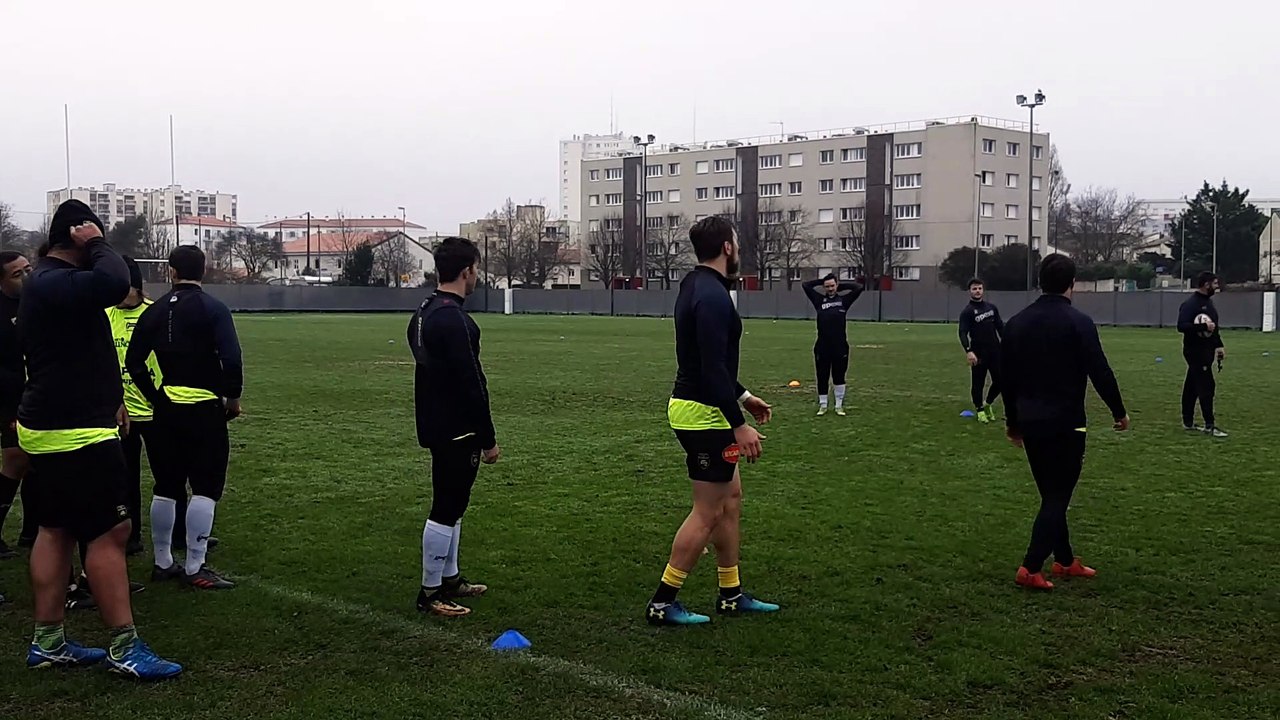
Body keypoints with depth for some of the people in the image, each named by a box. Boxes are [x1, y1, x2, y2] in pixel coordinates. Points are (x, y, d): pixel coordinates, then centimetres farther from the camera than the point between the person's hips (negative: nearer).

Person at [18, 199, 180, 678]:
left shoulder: (47, 283, 15)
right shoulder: (56, 284, -19)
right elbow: (114, 282, -39)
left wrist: (107, 401, 26)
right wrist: (95, 244, -21)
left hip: (52, 428, 11)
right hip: (77, 435, -11)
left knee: (56, 530, 13)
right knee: (109, 532, -6)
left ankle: (47, 643, 20)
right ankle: (124, 648, -1)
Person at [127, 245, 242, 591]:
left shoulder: (154, 311, 6)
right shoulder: (213, 309, -10)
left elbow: (133, 360, 7)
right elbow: (231, 359, -19)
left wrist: (154, 396, 15)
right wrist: (233, 397, -5)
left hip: (166, 408, 6)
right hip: (205, 408, -5)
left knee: (166, 487, 14)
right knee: (206, 488, -1)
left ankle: (163, 563, 21)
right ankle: (195, 568, -3)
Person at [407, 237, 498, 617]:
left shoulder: (426, 311, 12)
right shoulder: (453, 319, -21)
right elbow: (470, 383, -22)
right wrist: (488, 438, -16)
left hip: (437, 425, 11)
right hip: (455, 431, -11)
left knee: (451, 504, 19)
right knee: (447, 508, -3)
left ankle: (450, 578, 30)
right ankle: (430, 593, 4)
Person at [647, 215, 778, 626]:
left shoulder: (696, 287, 12)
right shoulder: (712, 295, -20)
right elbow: (713, 369, -25)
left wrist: (743, 396, 26)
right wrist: (739, 426, -23)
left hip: (692, 405, 10)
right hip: (705, 414, -10)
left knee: (731, 497, 17)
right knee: (707, 512, -2)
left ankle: (731, 595, 25)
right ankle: (662, 603, 4)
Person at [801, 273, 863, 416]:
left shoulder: (844, 300, 7)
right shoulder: (819, 300, 8)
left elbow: (859, 288, 3)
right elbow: (806, 285, 7)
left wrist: (841, 286, 8)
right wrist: (822, 282, 11)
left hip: (840, 346, 0)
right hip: (822, 346, 0)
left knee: (839, 377, 7)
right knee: (822, 376, 7)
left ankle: (839, 405, 18)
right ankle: (822, 405, 19)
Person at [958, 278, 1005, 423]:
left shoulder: (992, 308, 12)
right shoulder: (967, 312, -5)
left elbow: (1000, 327, 15)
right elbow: (963, 333, -14)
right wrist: (968, 351, -28)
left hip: (995, 351, 5)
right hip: (978, 353, -4)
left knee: (1000, 380, 4)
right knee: (978, 383, 2)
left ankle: (988, 404, 27)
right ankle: (980, 410, 18)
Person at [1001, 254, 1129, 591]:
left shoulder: (1017, 323, 6)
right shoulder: (1078, 322, -11)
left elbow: (1008, 377, 12)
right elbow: (1100, 372, -12)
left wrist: (1013, 421, 21)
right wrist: (1119, 411, 2)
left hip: (1030, 422, 6)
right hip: (1065, 423, -6)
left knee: (1051, 494, 18)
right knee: (1057, 497, -1)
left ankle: (1065, 560, 28)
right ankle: (1031, 568, -8)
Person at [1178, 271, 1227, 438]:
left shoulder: (1208, 302, 17)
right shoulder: (1191, 304, -14)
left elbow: (1213, 327, 25)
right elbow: (1182, 326, -23)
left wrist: (1218, 345, 18)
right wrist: (1203, 327, -28)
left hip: (1206, 350, 10)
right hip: (1195, 351, -10)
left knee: (1192, 387, 13)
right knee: (1206, 386, -10)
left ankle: (1188, 422, 18)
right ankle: (1209, 425, -8)